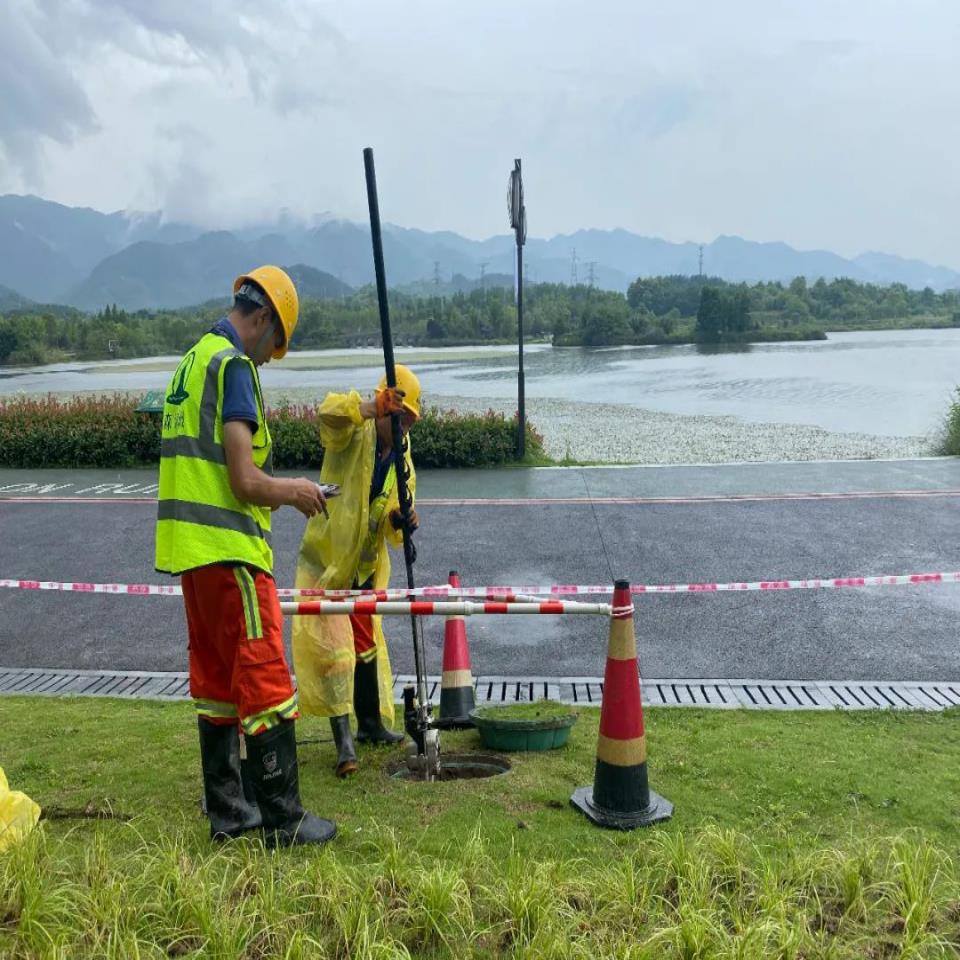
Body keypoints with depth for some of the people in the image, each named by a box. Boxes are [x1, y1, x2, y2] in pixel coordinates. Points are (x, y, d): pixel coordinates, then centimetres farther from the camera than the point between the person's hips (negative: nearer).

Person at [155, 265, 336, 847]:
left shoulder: (191, 363, 16)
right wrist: (293, 492, 0)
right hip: (229, 550, -9)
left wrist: (275, 491, 18)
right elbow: (246, 482, -18)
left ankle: (227, 811, 25)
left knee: (216, 681, 15)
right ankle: (284, 821, 8)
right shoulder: (233, 366, -12)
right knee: (265, 683, -1)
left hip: (190, 549, 9)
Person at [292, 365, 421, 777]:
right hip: (326, 556, -6)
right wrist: (374, 406, -51)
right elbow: (330, 411, -35)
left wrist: (401, 521, -23)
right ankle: (343, 738, -10)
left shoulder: (404, 462, 4)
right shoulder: (353, 433, -11)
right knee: (332, 643, -13)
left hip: (366, 565, 6)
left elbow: (393, 523, 2)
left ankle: (371, 722, 31)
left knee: (366, 642, 16)